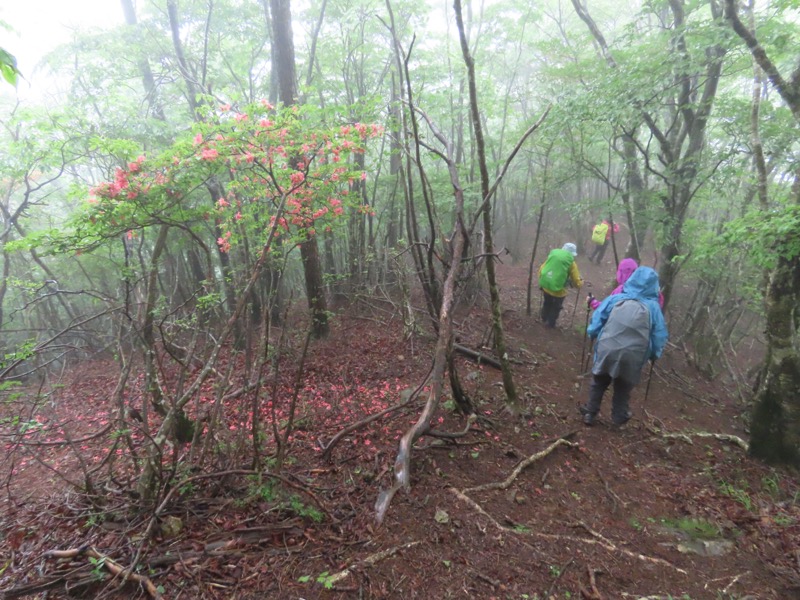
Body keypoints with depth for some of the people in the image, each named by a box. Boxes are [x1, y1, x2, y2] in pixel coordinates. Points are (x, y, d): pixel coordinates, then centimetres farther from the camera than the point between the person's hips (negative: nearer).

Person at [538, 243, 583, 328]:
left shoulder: (552, 255, 3)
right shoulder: (571, 263, -8)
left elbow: (541, 270, 6)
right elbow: (577, 282, -7)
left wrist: (542, 282, 20)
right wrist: (581, 282, 16)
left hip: (545, 287, 4)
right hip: (558, 291, -4)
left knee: (547, 304, 31)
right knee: (555, 308, 23)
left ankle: (544, 319, 51)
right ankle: (550, 324, 36)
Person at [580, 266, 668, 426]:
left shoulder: (615, 298, -3)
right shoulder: (653, 307, -4)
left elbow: (596, 322, 1)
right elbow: (660, 337, 0)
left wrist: (592, 335, 18)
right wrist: (654, 354, 16)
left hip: (606, 351, 0)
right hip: (632, 357, 0)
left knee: (598, 383, 22)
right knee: (622, 389, 22)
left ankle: (590, 413, 30)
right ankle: (619, 418, 37)